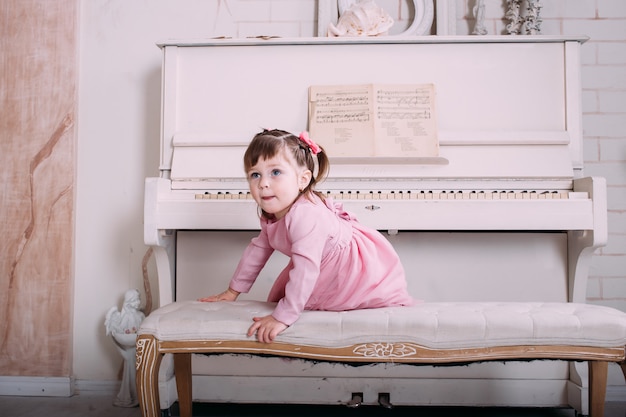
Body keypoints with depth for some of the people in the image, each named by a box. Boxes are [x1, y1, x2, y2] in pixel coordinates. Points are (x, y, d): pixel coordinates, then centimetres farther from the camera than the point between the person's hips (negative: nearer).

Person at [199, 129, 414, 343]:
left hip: (362, 267, -8)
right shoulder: (272, 214, -7)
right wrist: (233, 291, 14)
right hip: (329, 271, 8)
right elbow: (257, 249, 8)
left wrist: (282, 317, -37)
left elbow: (305, 271, -40)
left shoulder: (305, 216, -37)